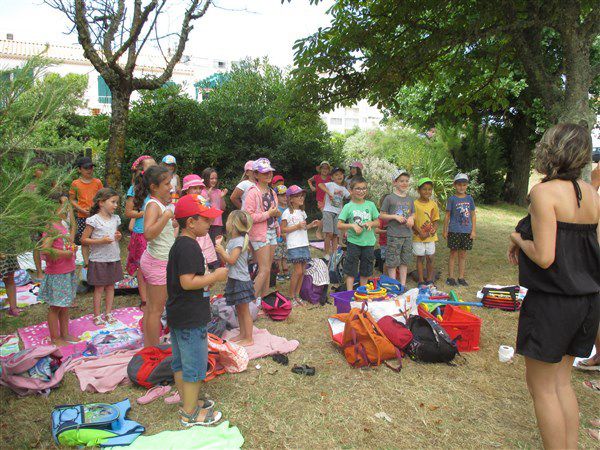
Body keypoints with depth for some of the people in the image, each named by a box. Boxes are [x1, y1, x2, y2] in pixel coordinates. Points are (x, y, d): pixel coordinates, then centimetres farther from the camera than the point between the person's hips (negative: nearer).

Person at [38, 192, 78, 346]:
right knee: (55, 307, 4)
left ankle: (65, 334, 29)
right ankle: (55, 338, 16)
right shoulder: (50, 227, -18)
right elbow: (45, 249, -30)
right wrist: (65, 254, -22)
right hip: (56, 274, -9)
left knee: (65, 306, 17)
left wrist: (73, 248, 6)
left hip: (68, 272, 9)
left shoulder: (64, 225, 9)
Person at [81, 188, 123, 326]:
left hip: (114, 258, 6)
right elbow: (83, 239, -11)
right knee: (99, 288, 4)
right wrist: (100, 241, -22)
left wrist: (119, 237, -3)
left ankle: (109, 313, 23)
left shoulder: (115, 218, 5)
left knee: (110, 286, 12)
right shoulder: (94, 220, -13)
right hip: (99, 259, -5)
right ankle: (97, 316, 16)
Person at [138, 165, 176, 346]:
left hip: (153, 261, 10)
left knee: (151, 306, 17)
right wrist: (167, 215, -34)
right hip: (158, 263, -10)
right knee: (156, 309, 0)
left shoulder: (158, 203, 10)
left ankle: (148, 346, 29)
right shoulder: (153, 205, -19)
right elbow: (148, 233, -34)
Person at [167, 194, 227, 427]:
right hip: (191, 319, -10)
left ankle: (188, 402, 35)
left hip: (177, 315, 10)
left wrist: (208, 277, 10)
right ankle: (191, 414, 16)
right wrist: (215, 276, -17)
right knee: (195, 365, 3)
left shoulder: (178, 244, 10)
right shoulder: (189, 247, -22)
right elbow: (187, 282, -27)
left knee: (180, 362, 19)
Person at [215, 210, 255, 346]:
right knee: (239, 309, 18)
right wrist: (219, 246, 9)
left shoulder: (239, 241, -18)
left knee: (245, 310, -1)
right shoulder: (232, 240, 11)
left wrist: (221, 250, -14)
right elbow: (225, 261, 13)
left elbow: (231, 260, -23)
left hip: (241, 281, -10)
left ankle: (249, 339, 7)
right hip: (234, 279, 10)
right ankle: (242, 334, 29)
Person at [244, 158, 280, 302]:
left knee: (267, 268, 12)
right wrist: (268, 214, -19)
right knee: (264, 269, -9)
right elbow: (248, 216, -20)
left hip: (272, 232, 8)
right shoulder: (253, 192, -12)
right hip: (259, 234, -8)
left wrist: (276, 214, 7)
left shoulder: (272, 192, 14)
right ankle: (253, 300, 2)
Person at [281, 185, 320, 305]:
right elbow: (283, 229, -10)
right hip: (294, 246, -7)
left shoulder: (302, 212, 14)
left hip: (304, 244, 7)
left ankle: (297, 295, 18)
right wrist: (297, 226, -17)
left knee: (302, 271, 7)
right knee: (298, 271, -8)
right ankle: (291, 297, 6)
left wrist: (310, 225, 5)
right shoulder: (287, 212, -8)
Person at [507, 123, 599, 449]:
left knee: (541, 386, 8)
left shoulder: (544, 192, -18)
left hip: (551, 301, -8)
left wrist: (518, 239, -4)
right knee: (561, 380, 21)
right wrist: (524, 245, 11)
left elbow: (544, 257, -23)